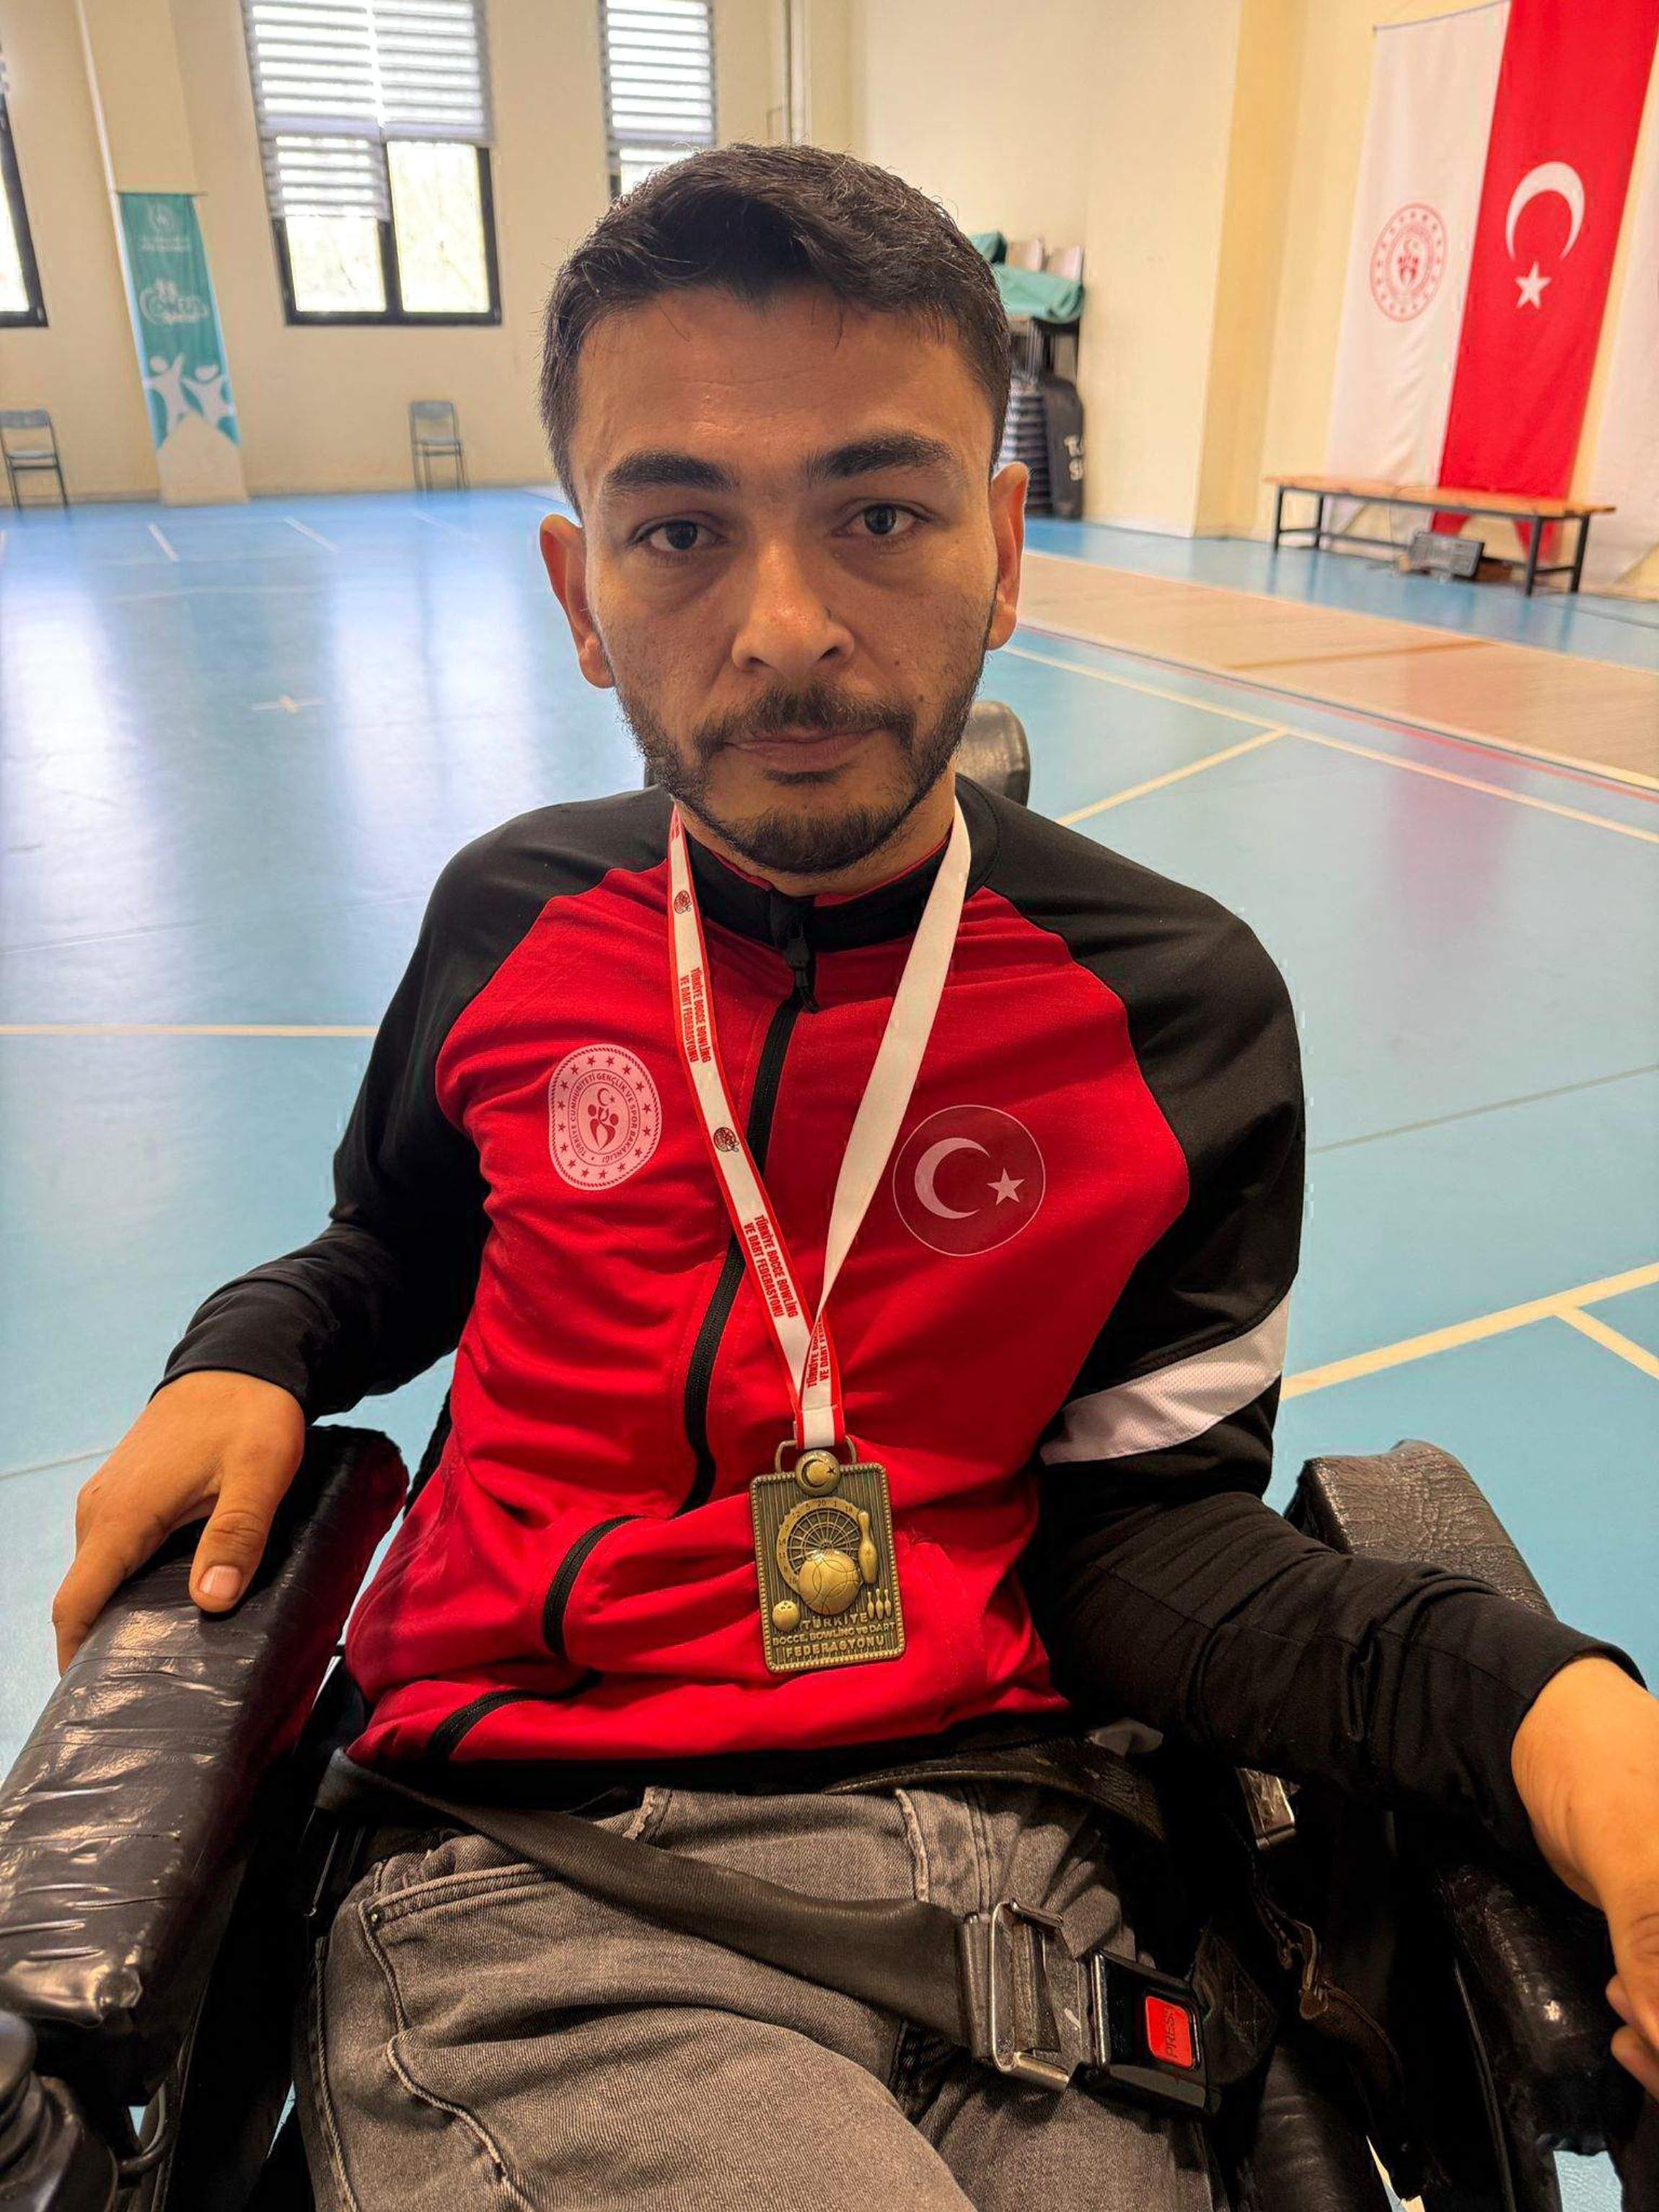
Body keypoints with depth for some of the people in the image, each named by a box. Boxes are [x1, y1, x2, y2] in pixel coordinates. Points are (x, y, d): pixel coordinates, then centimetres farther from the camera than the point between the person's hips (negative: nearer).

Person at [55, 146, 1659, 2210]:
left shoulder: (1178, 1008, -4)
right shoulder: (513, 921, 1)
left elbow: (1137, 1521, -4)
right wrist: (244, 1363, -1)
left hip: (997, 1847, 1)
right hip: (524, 1889, 0)